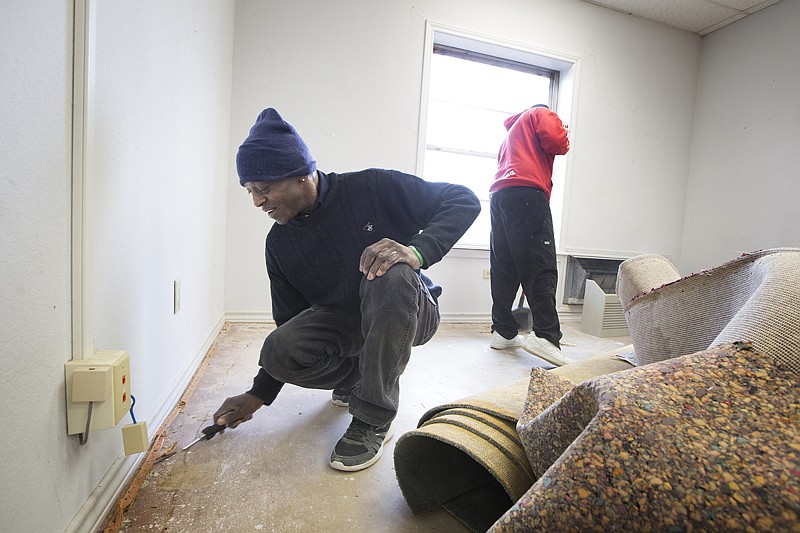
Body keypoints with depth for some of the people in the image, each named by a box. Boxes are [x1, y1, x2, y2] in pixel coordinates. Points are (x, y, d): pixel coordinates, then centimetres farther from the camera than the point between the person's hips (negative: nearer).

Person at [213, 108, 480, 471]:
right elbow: (289, 324, 5)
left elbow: (464, 200, -17)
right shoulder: (280, 242, -3)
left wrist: (417, 251, -35)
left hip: (409, 313, -3)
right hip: (341, 324, 4)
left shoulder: (372, 189, -17)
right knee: (278, 352, -23)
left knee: (391, 276, -37)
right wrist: (259, 395, 3)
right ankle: (356, 375, 8)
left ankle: (373, 419, -20)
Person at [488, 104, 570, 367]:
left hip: (498, 194, 8)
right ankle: (546, 335, -22)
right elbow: (556, 142, -3)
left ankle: (503, 332, 6)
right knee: (542, 268, -14)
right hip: (527, 192, -8)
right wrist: (562, 136, 19)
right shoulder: (541, 113, 16)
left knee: (504, 270, 4)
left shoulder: (511, 131, 38)